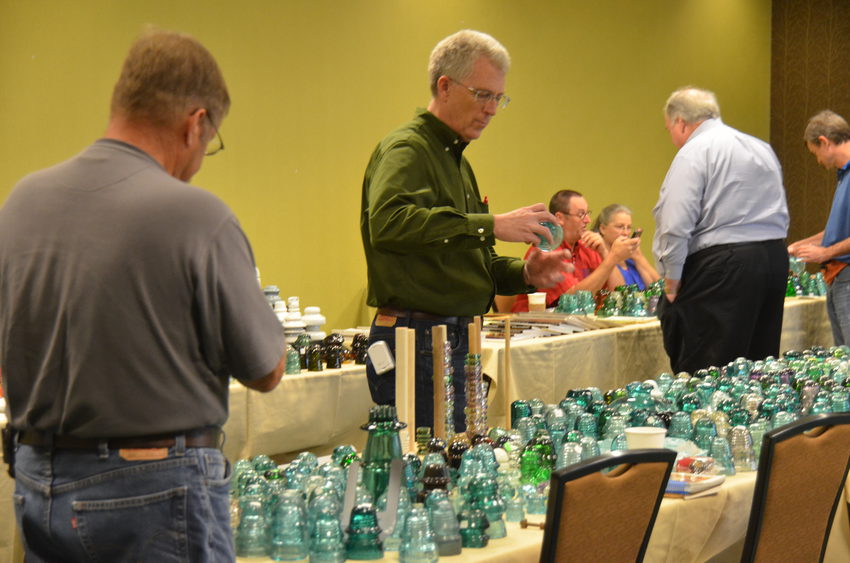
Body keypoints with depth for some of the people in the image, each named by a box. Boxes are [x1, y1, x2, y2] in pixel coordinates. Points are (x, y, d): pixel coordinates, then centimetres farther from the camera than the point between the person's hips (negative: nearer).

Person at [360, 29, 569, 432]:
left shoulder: (455, 159, 24)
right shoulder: (405, 149, -8)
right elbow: (388, 222, -30)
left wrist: (526, 273, 7)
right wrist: (491, 225, -30)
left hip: (456, 343, 10)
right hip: (417, 344, -10)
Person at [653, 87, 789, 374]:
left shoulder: (693, 153, -7)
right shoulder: (763, 148, 19)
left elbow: (676, 226, -15)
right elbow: (781, 217, 22)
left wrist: (671, 282, -8)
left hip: (720, 265, -8)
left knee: (701, 374, -7)